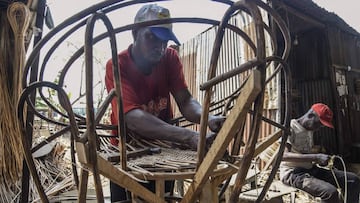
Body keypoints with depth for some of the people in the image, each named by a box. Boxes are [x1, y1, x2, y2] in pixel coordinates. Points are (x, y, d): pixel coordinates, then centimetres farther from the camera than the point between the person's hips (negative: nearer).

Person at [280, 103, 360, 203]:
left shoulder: (309, 130, 13)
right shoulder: (290, 127, -15)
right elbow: (283, 155, -28)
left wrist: (320, 158, 0)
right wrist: (316, 157, -31)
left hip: (310, 169, 9)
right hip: (293, 172, -9)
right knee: (331, 192, -30)